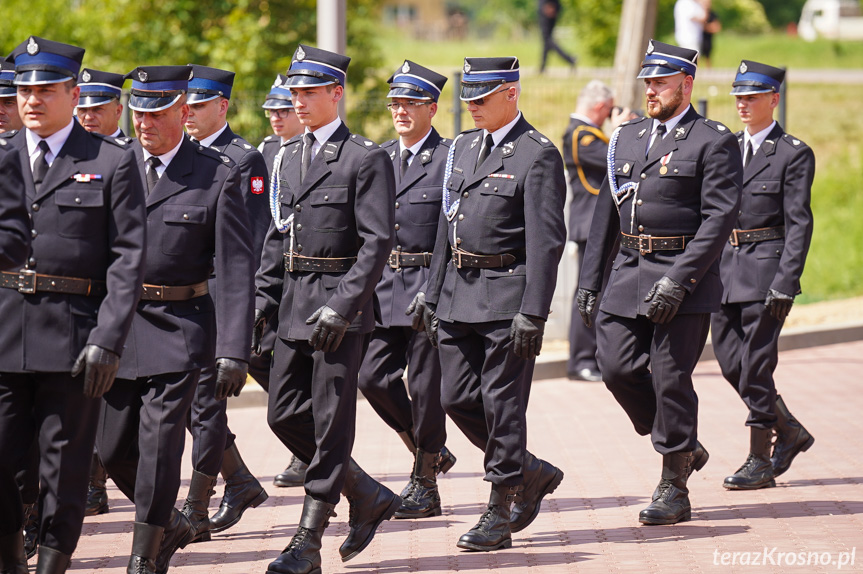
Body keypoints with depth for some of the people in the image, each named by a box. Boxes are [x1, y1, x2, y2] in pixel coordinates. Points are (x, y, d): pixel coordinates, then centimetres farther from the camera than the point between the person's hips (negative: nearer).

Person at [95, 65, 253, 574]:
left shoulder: (218, 175, -6)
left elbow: (237, 269, -7)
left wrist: (233, 351, -14)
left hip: (179, 329, -4)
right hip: (116, 325, 4)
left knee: (159, 446, -6)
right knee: (113, 449, 8)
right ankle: (171, 525, 32)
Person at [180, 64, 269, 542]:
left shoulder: (244, 159, -7)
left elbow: (253, 234, -11)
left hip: (219, 294, -8)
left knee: (205, 399, -6)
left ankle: (196, 511, -2)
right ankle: (240, 482, 22)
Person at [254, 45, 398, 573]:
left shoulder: (366, 158, -8)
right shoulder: (290, 157, 14)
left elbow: (378, 241, -13)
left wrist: (342, 306, -19)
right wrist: (264, 297, 10)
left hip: (342, 307, -8)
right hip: (295, 305, 8)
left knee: (330, 422, -3)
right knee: (285, 415, 7)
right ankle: (370, 497, 23)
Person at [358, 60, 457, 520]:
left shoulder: (451, 158, -4)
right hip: (384, 288, 6)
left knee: (426, 385, -2)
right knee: (373, 376, 0)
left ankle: (425, 485, 8)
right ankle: (429, 451, 21)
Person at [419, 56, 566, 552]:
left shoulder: (538, 156, -9)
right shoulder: (463, 148, 15)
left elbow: (546, 241, -14)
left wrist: (533, 313, -19)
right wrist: (434, 295, 16)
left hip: (506, 295, -8)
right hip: (458, 293, 8)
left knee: (502, 404, -3)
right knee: (458, 398, 7)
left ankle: (500, 515, 5)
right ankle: (532, 474, 25)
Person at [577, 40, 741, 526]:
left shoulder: (714, 143, -6)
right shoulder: (627, 138, 14)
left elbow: (720, 218, -13)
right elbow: (607, 212, 18)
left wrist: (678, 281, -21)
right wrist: (590, 281, 12)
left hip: (684, 274, -6)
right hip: (630, 271, 6)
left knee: (671, 379, -4)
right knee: (618, 367, -1)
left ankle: (674, 492, 6)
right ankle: (684, 447, 21)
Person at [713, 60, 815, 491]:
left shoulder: (793, 154, -5)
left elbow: (799, 224, -9)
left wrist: (785, 284, -17)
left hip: (766, 265, -7)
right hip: (727, 264, 7)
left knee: (756, 364, -5)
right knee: (729, 359, 7)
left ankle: (760, 462, 4)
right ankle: (789, 432, 25)